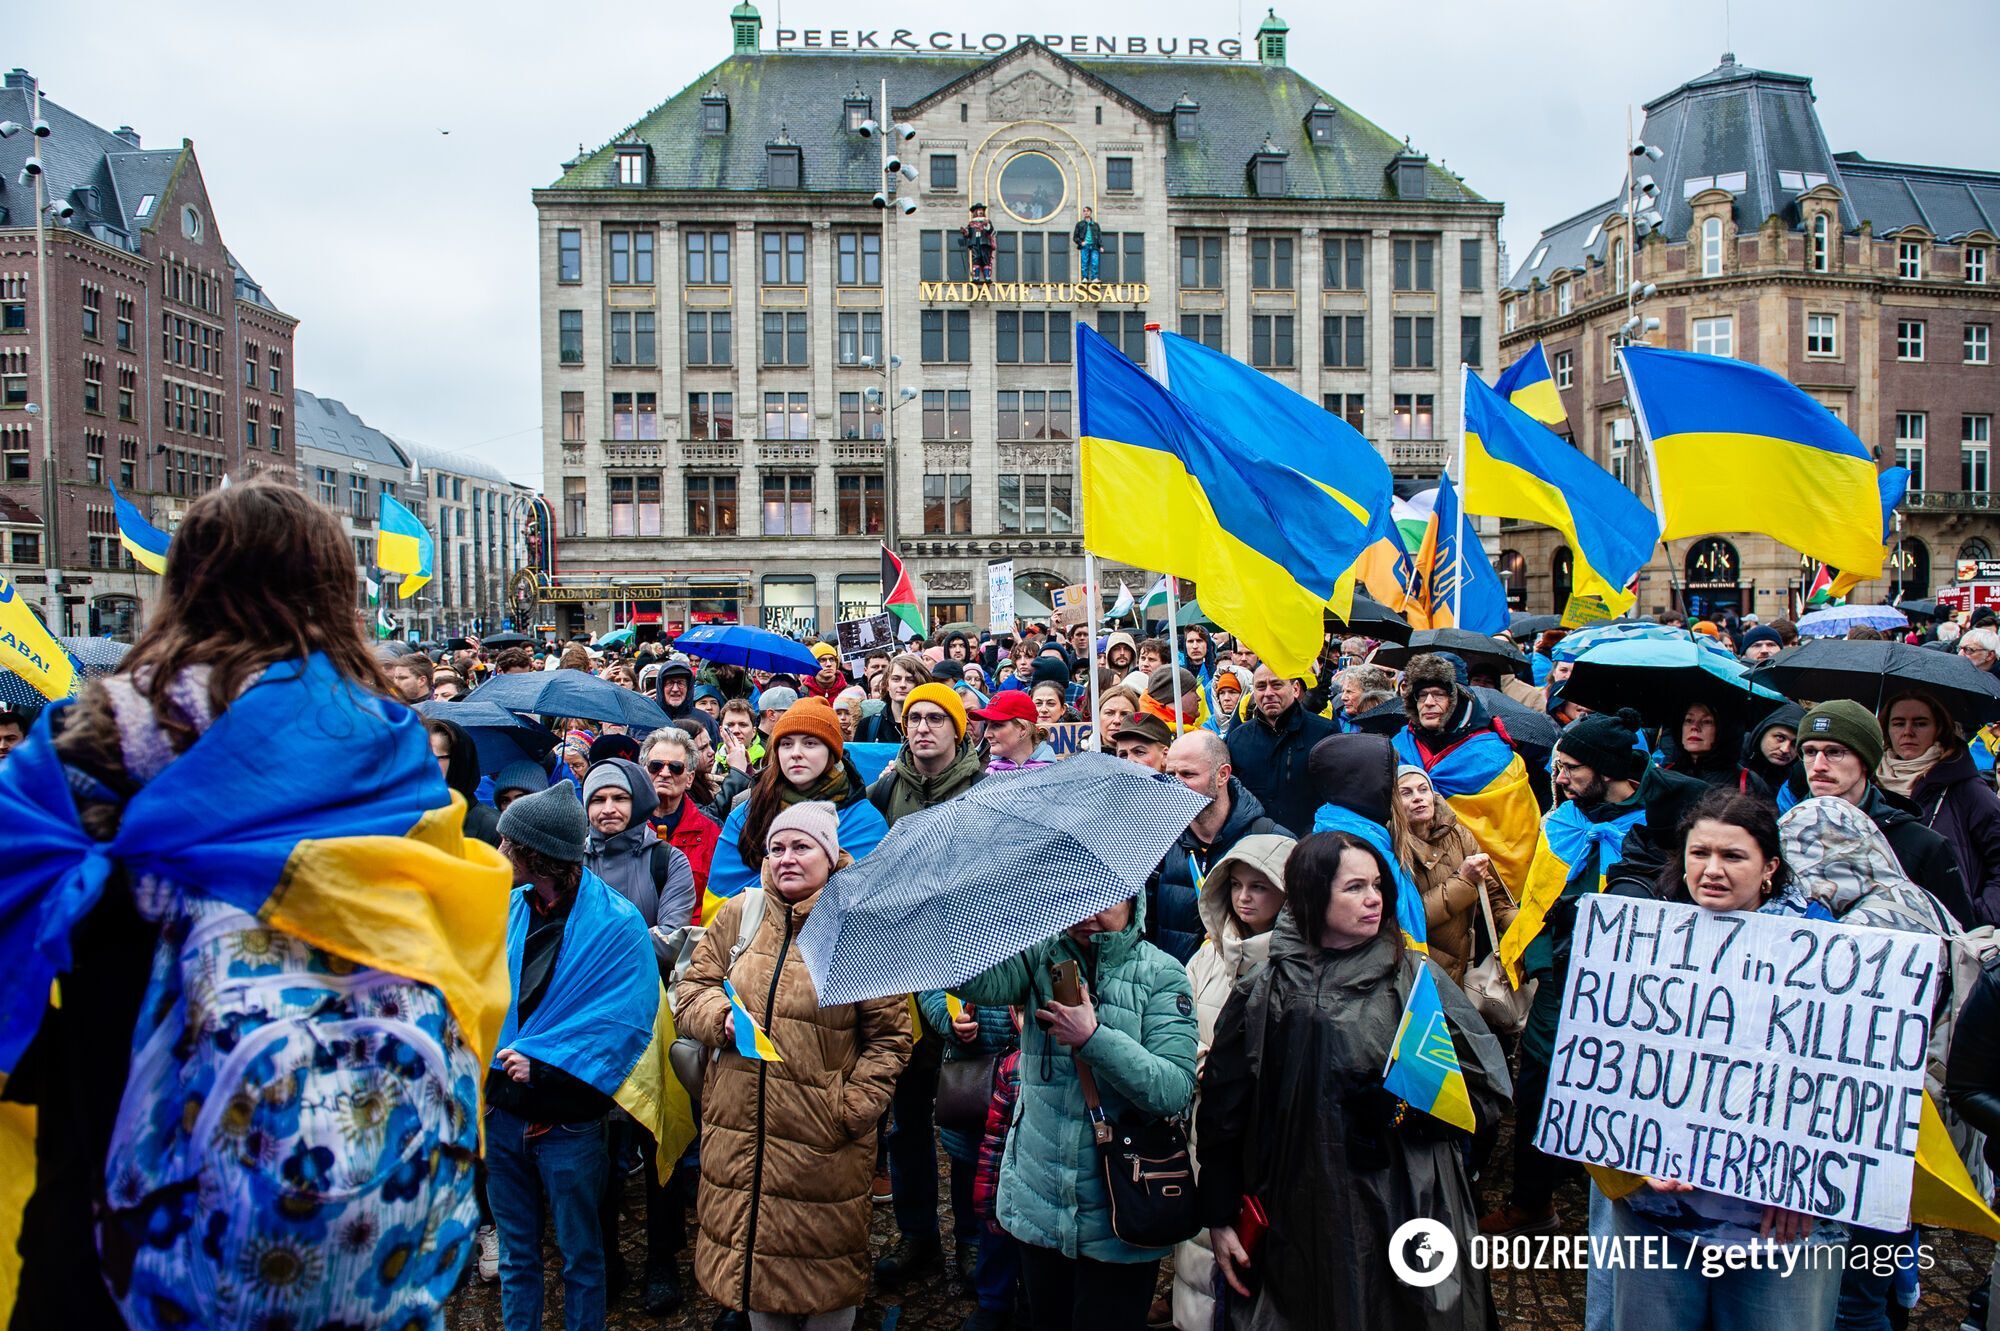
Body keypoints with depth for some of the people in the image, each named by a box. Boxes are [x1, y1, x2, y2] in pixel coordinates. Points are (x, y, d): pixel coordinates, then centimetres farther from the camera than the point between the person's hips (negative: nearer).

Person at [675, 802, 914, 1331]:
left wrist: (853, 1109, -12)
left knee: (824, 1262, 9)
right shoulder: (739, 914, 3)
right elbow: (693, 986, 9)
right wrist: (721, 1018, -12)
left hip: (821, 1139, -3)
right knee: (747, 1246, 17)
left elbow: (888, 1036, -4)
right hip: (738, 1131, 4)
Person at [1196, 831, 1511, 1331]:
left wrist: (1400, 1106, -14)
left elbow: (1487, 1087, -2)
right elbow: (1223, 1111, 3)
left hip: (1410, 1214, 0)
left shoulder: (1415, 977, -1)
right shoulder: (1264, 993, -1)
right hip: (1303, 1219, 0)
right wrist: (1219, 1220, 3)